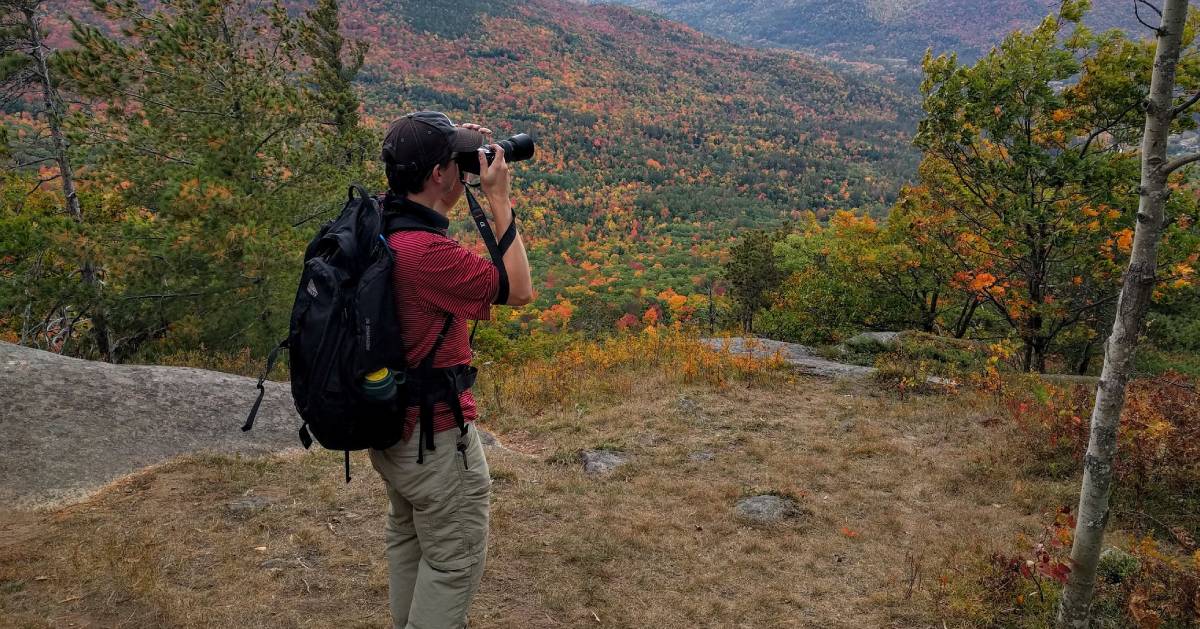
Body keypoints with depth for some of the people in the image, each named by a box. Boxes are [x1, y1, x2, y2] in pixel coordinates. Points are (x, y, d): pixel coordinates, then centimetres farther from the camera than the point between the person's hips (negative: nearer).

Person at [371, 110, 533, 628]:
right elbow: (520, 290, -19)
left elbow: (426, 216, 20)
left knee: (407, 535, 27)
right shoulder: (427, 252, -30)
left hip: (388, 422, 10)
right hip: (435, 434, -10)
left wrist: (459, 152, 6)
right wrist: (498, 198, -16)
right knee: (456, 559, 8)